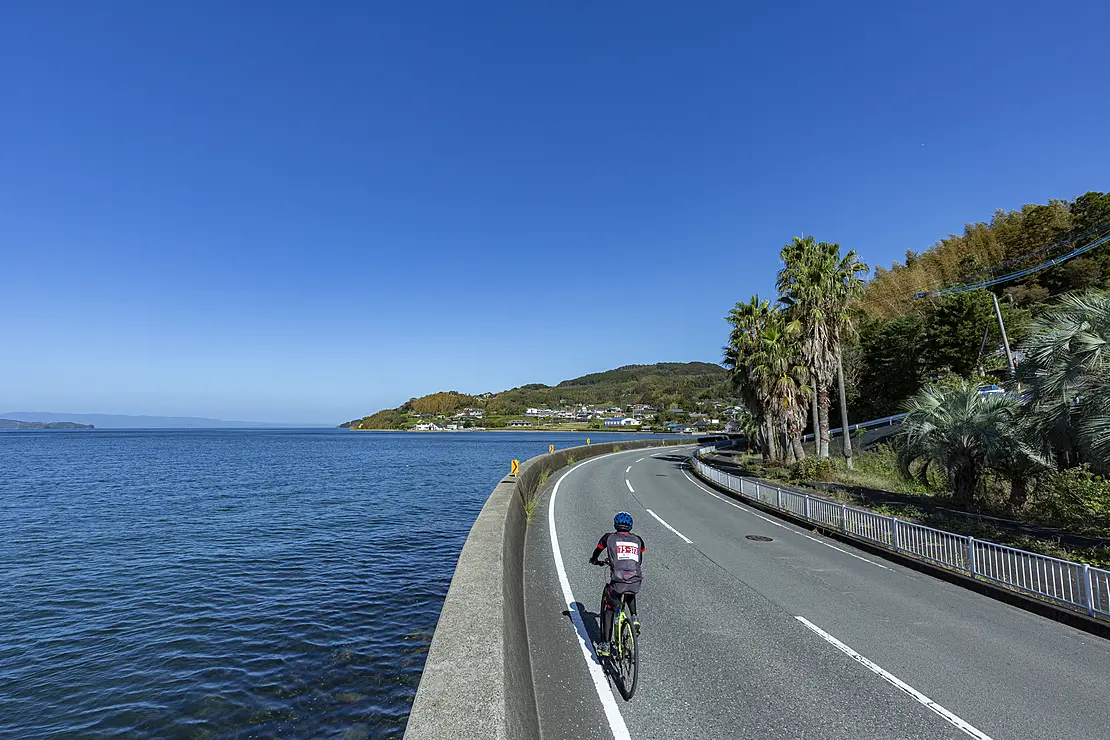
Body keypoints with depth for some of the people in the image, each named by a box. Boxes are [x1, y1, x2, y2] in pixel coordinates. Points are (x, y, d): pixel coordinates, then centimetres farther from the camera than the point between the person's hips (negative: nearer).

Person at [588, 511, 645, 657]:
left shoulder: (609, 537, 10)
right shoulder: (638, 540, 17)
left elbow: (597, 552, 27)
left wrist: (594, 560, 49)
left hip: (617, 582, -2)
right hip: (637, 582, 3)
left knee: (608, 610, 20)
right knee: (630, 594, 38)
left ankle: (605, 645, 18)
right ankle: (634, 617, 18)